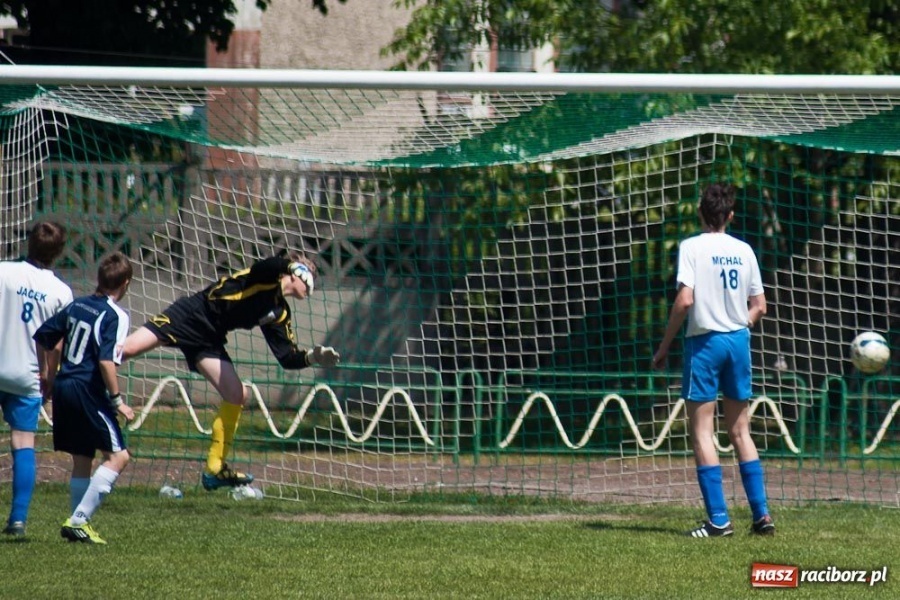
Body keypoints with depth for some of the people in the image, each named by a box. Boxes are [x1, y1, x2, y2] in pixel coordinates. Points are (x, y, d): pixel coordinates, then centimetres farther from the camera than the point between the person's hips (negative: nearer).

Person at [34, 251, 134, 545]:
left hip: (63, 388, 8)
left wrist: (48, 376, 29)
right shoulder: (115, 315, -11)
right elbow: (107, 360, -22)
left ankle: (79, 524, 15)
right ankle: (79, 520, -12)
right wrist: (117, 400, -15)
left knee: (81, 459, 16)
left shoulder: (76, 305, 11)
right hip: (88, 392, -8)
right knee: (117, 455, -4)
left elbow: (42, 337, 17)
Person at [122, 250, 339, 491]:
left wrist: (312, 357, -7)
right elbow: (274, 265, -34)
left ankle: (214, 470, 7)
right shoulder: (267, 275, -8)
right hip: (190, 315, -8)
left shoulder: (279, 315, 14)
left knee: (237, 395, 0)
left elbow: (287, 357, 10)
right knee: (127, 349, -22)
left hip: (208, 340, 8)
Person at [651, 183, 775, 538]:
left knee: (702, 431, 0)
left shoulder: (692, 247, -8)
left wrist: (664, 345, -8)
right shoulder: (743, 251, 7)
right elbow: (759, 306, 8)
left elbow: (685, 299, -17)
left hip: (704, 340, -5)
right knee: (739, 431, 14)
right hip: (738, 341, 5)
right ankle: (761, 515, 9)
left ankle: (718, 519, -7)